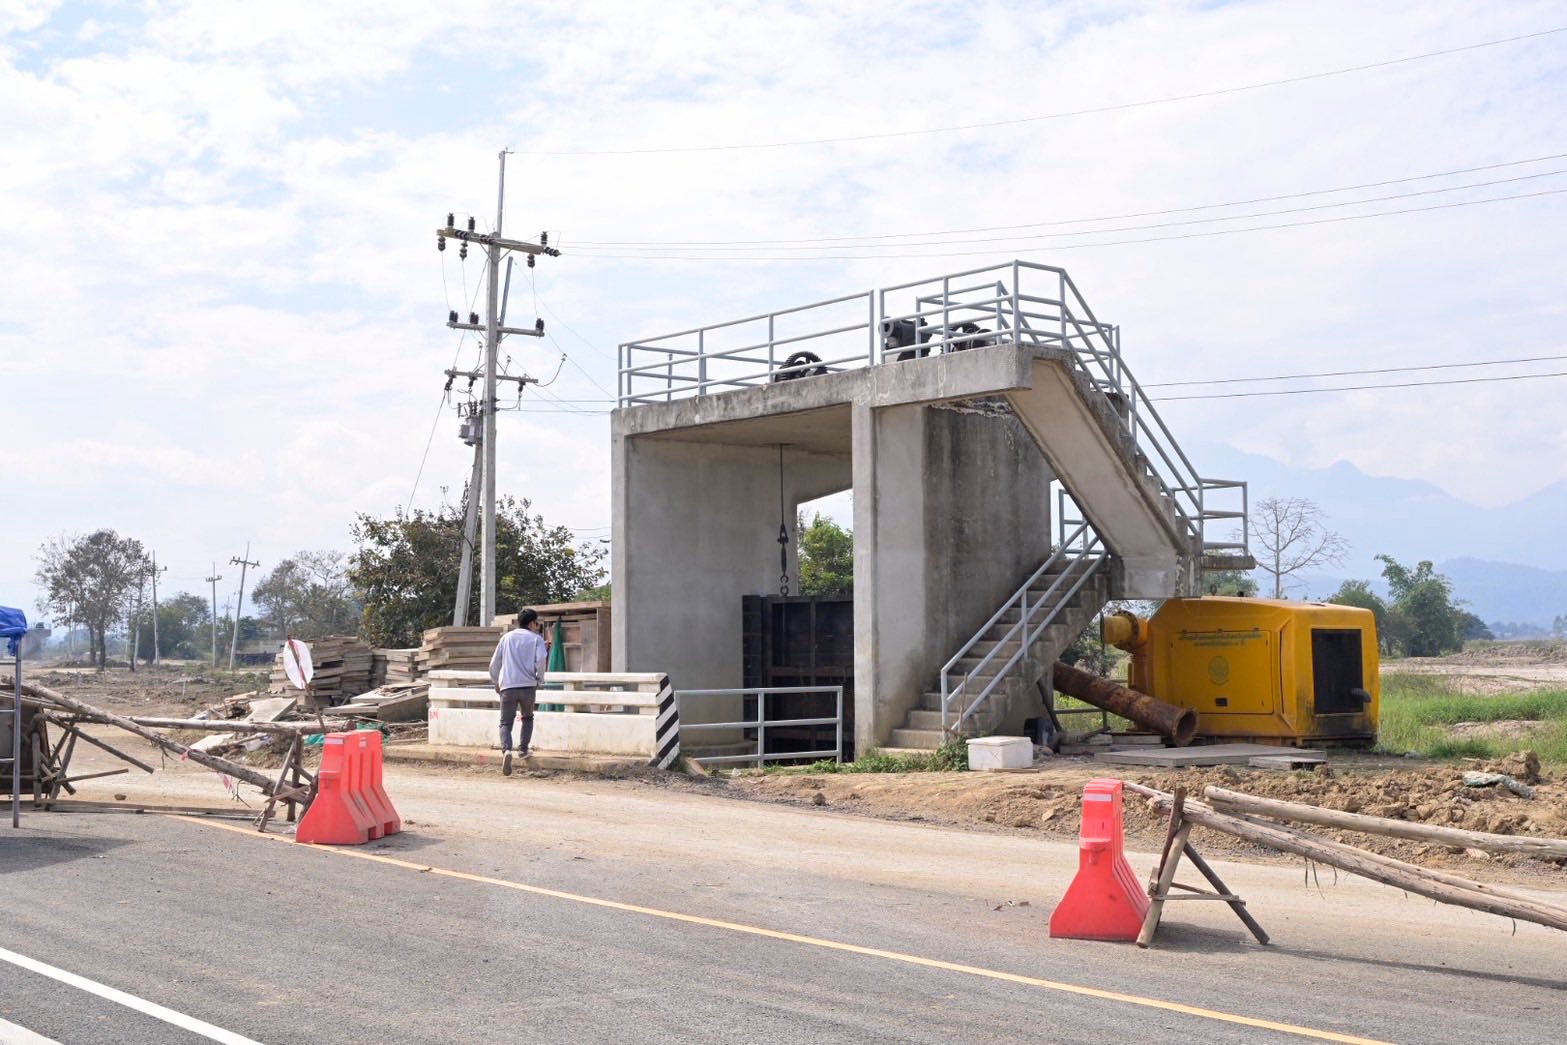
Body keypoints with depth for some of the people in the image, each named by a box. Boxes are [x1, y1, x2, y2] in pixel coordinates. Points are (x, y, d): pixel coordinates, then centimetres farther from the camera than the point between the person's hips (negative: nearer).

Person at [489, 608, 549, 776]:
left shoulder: (506, 638, 16)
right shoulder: (536, 639, 6)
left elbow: (494, 663, 17)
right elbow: (541, 659, -11)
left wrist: (496, 682, 30)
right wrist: (539, 678, 4)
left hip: (507, 686, 1)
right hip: (528, 685, -1)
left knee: (505, 722, -1)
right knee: (527, 718, 24)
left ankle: (506, 750, -26)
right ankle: (523, 749, 16)